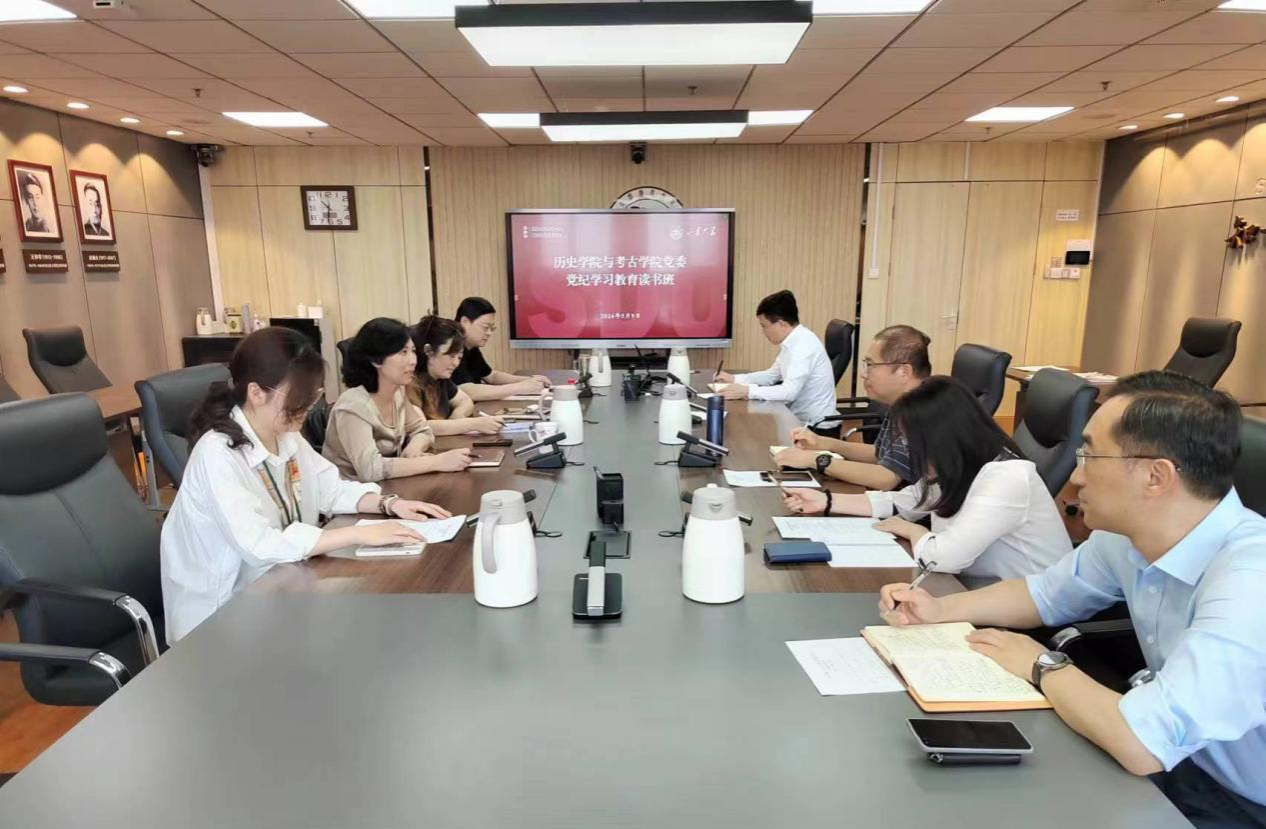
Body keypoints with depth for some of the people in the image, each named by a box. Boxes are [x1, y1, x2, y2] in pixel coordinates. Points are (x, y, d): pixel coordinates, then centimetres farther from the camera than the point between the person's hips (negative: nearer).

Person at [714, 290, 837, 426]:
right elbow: (773, 375, 16)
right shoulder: (791, 342, 5)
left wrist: (747, 391, -29)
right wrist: (734, 378, 7)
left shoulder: (803, 345, -23)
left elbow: (789, 391, -29)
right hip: (799, 417, 8)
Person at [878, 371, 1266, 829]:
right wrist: (939, 610, -4)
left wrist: (1042, 666, -20)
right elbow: (1046, 593, 10)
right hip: (1185, 761, 6)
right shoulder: (1127, 534, -8)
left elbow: (1142, 745, -39)